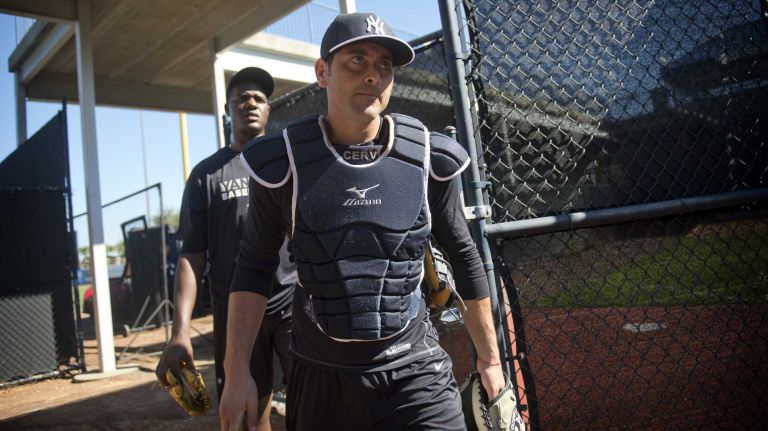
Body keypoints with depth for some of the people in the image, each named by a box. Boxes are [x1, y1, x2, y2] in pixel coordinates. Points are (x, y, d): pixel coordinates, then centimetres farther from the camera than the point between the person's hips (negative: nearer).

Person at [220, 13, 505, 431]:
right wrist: (237, 372, -3)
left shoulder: (427, 157, -6)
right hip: (318, 374, 1)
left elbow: (463, 255, 5)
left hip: (414, 372, 0)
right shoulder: (282, 161, -8)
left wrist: (489, 357, 10)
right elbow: (254, 265, 1)